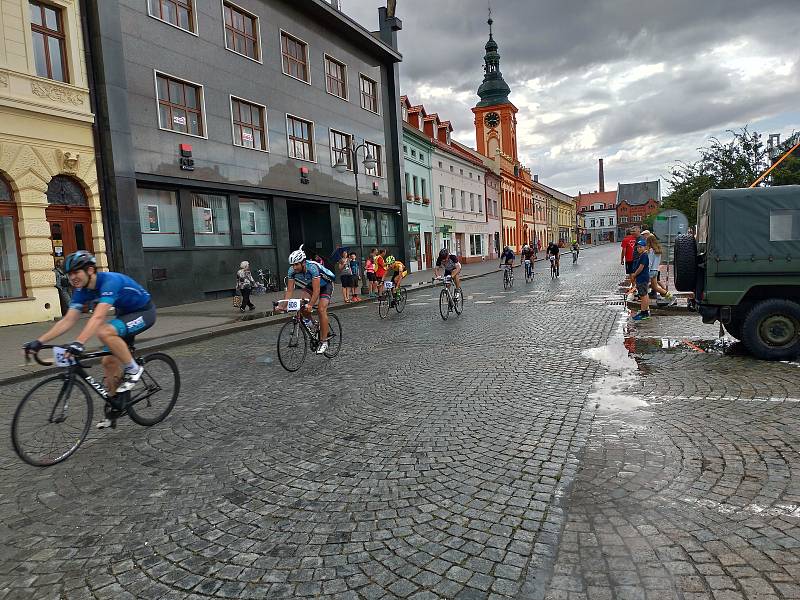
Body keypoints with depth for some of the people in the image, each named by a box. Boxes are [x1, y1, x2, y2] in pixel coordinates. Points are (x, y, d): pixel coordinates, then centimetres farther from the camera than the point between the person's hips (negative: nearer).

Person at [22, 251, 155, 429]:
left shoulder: (109, 281, -30)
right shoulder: (82, 291, -6)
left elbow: (98, 317, -43)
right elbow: (68, 321, -9)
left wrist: (79, 343, -53)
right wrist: (39, 341, -18)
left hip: (144, 312, -8)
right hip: (125, 314, 8)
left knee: (105, 332, -32)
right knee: (109, 362, 2)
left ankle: (133, 369, -13)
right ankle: (115, 408, 19)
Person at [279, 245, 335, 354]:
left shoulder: (312, 267, -38)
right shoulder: (292, 271, -21)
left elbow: (316, 290, -40)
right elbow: (289, 290, -19)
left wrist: (310, 305, -50)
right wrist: (283, 305, -30)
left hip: (325, 285, -6)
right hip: (309, 286, 6)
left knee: (321, 310, -22)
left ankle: (323, 342, -15)